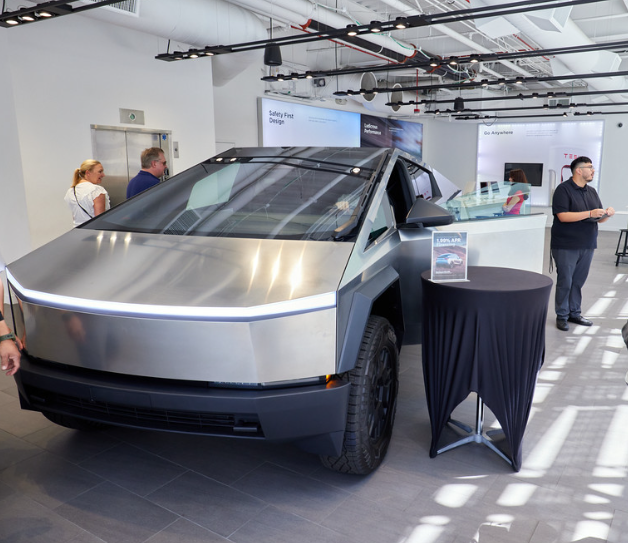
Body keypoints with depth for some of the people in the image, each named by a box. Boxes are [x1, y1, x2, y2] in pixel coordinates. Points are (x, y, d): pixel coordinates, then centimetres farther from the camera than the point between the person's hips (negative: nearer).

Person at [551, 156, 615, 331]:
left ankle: (575, 313, 21)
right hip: (566, 246, -6)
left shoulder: (592, 192, 14)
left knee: (578, 281, 10)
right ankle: (562, 316, 10)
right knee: (565, 282, 0)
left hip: (587, 245, 6)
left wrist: (607, 213, -6)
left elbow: (600, 218, 17)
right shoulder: (563, 189, -8)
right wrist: (590, 213, -22)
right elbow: (562, 216, -19)